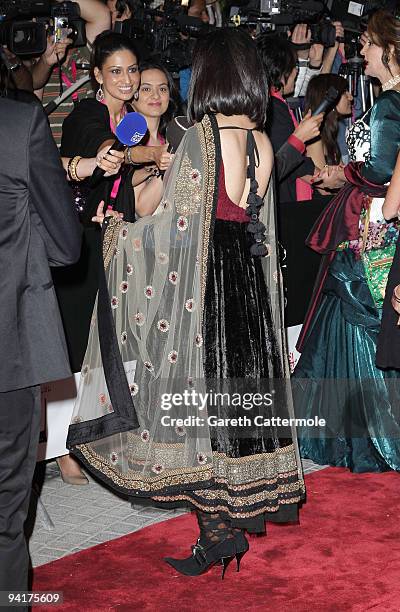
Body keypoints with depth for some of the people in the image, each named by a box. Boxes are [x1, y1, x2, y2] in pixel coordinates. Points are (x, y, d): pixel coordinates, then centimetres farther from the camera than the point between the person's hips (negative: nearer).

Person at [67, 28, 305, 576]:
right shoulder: (261, 141, 6)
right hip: (251, 283, 7)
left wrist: (118, 231, 2)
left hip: (205, 286, -7)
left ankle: (217, 532, 3)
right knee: (241, 393, 16)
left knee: (202, 400, 0)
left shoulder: (200, 138, -15)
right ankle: (249, 506, 26)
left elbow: (178, 227, -15)